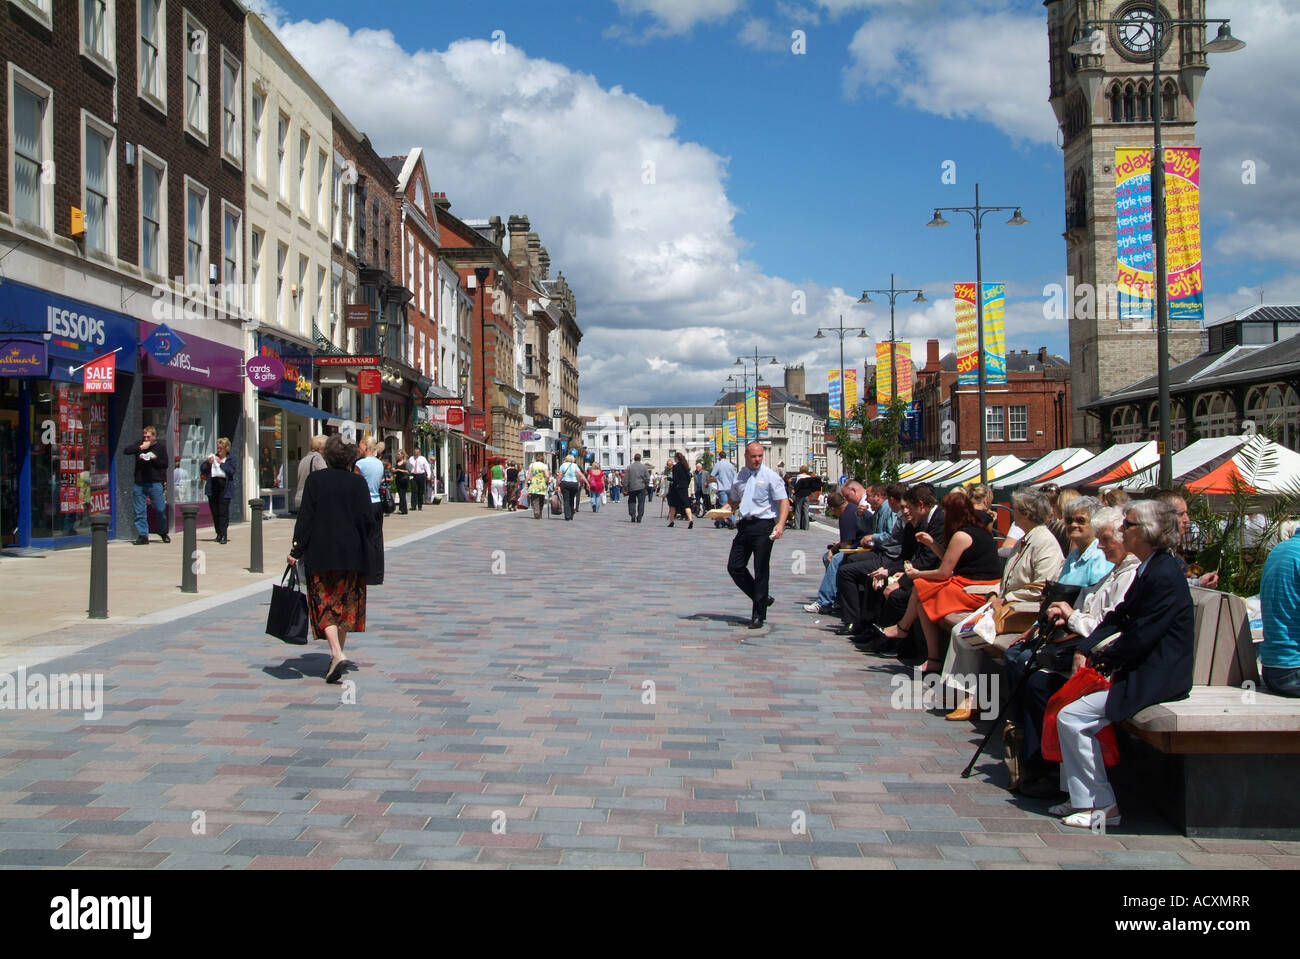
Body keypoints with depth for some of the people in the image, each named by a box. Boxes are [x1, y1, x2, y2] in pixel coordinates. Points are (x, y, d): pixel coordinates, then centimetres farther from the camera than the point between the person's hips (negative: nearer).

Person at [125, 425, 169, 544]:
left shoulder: (160, 447, 7)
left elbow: (165, 463, 3)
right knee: (140, 512, 0)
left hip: (155, 483, -1)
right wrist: (141, 448, -13)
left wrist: (154, 459, -12)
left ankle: (163, 533, 19)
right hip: (139, 483, 2)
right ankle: (143, 535, 6)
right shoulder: (139, 445, 10)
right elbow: (126, 451, -5)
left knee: (161, 510, -1)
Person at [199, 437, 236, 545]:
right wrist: (208, 463, -9)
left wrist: (221, 463, -12)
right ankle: (218, 533, 19)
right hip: (213, 488, 3)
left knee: (223, 512, -10)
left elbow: (232, 471, -10)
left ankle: (223, 535, -10)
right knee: (215, 512, 6)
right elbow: (202, 469, 9)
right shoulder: (213, 457, 13)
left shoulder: (230, 459, 6)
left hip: (224, 488, -3)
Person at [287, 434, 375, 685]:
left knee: (325, 604, -1)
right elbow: (367, 519, -5)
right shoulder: (358, 483, -1)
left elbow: (305, 516, -7)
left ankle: (336, 653, -20)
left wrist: (296, 549, -3)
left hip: (321, 554, -2)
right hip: (351, 555, 2)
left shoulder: (315, 480, -4)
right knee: (346, 604, 14)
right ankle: (337, 653, 20)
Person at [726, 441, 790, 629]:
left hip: (763, 525, -6)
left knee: (761, 571, -3)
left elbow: (784, 501, -8)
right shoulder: (739, 477, 13)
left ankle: (759, 615, 5)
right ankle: (761, 599, 21)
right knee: (735, 567, 3)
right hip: (744, 525, 6)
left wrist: (780, 524, -22)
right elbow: (733, 501, 25)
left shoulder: (770, 476, -3)